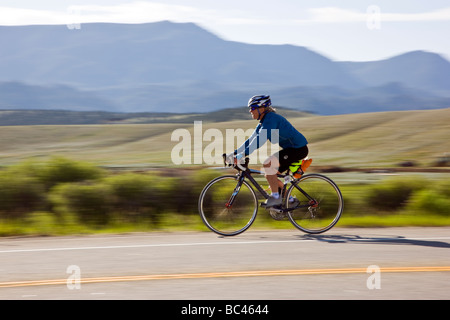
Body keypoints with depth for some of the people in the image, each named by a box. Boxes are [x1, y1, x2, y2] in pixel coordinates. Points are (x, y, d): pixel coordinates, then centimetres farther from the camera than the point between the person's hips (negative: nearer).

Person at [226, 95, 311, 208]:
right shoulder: (263, 122, 11)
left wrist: (242, 155, -36)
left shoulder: (271, 119, -20)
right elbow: (251, 140, 11)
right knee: (269, 175, 10)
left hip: (298, 149, -10)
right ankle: (287, 198, 20)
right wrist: (234, 154, 3)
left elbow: (260, 139, -31)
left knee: (267, 164, -21)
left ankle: (275, 196, -11)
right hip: (291, 148, 10)